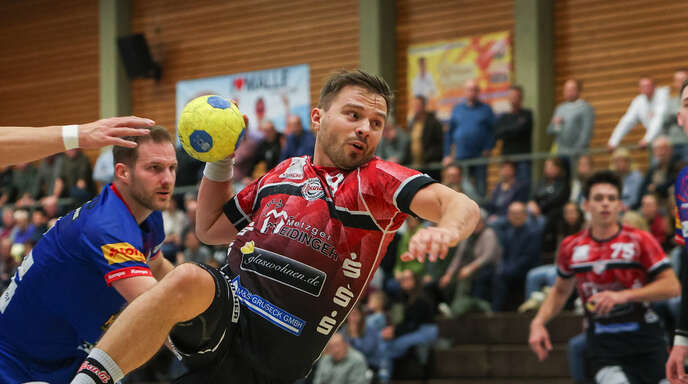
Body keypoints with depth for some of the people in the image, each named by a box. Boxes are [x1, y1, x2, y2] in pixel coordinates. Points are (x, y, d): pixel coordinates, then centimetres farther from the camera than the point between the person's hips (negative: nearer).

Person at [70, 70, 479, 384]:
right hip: (225, 302, 2)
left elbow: (463, 207, -14)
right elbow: (210, 229, 31)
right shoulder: (285, 172, 18)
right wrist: (219, 160, 19)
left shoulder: (376, 180, 3)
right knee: (188, 279, -30)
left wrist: (445, 229, -36)